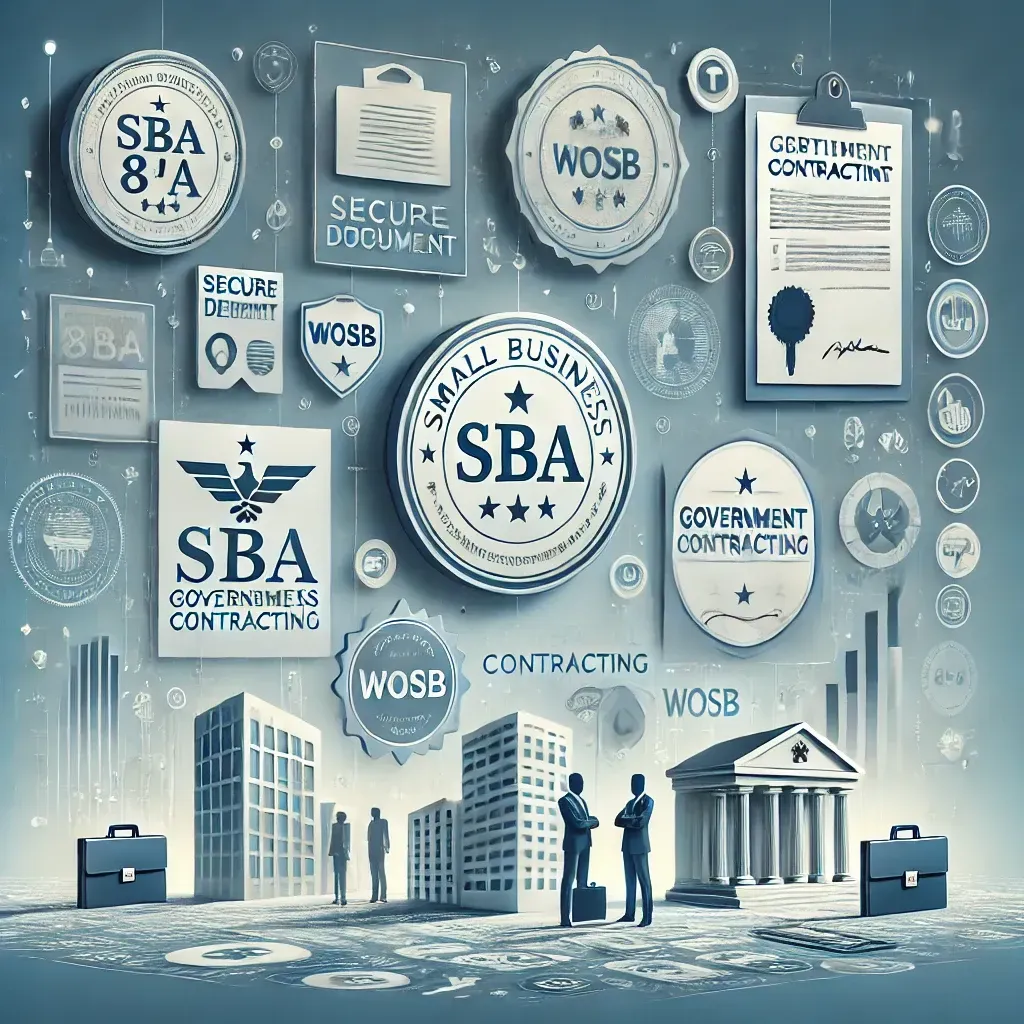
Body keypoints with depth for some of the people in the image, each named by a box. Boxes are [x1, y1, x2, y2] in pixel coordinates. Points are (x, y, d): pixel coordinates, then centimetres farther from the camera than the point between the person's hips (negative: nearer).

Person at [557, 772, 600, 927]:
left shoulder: (582, 800, 19)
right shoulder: (565, 801, -8)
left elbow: (592, 822, 16)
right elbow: (577, 823, -16)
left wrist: (590, 821, -6)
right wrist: (592, 821, -1)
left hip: (585, 843, 9)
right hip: (573, 843, -9)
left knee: (582, 881, 8)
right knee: (568, 880, -8)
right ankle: (566, 918, -11)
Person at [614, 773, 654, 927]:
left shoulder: (647, 801, -2)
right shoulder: (630, 803, 20)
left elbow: (641, 821, -16)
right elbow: (618, 821, 10)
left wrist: (626, 820, -3)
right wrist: (631, 821, -8)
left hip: (639, 845, -7)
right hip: (627, 845, 7)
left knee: (644, 880, -6)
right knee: (629, 880, 8)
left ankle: (647, 916, -7)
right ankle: (630, 913, 12)